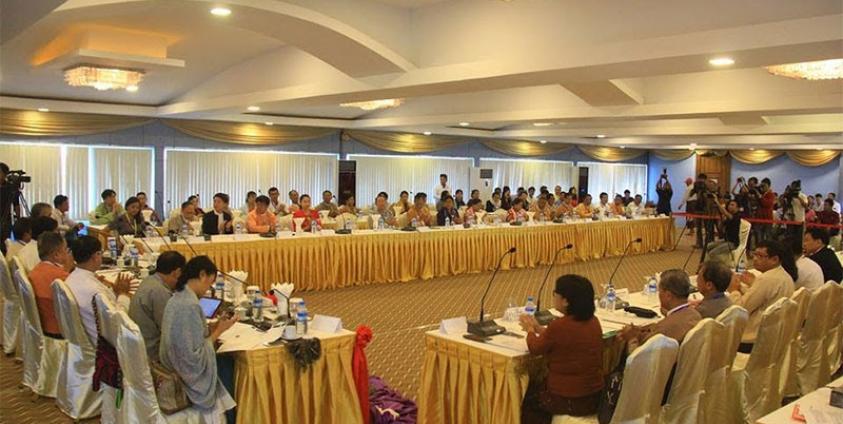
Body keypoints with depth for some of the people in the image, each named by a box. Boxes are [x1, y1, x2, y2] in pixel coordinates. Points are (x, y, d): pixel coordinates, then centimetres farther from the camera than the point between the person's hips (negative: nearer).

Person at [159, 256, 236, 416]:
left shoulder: (177, 297, 4)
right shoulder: (191, 305, -23)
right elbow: (196, 356, -22)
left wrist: (215, 326, 3)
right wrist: (219, 330, -13)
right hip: (189, 372, -8)